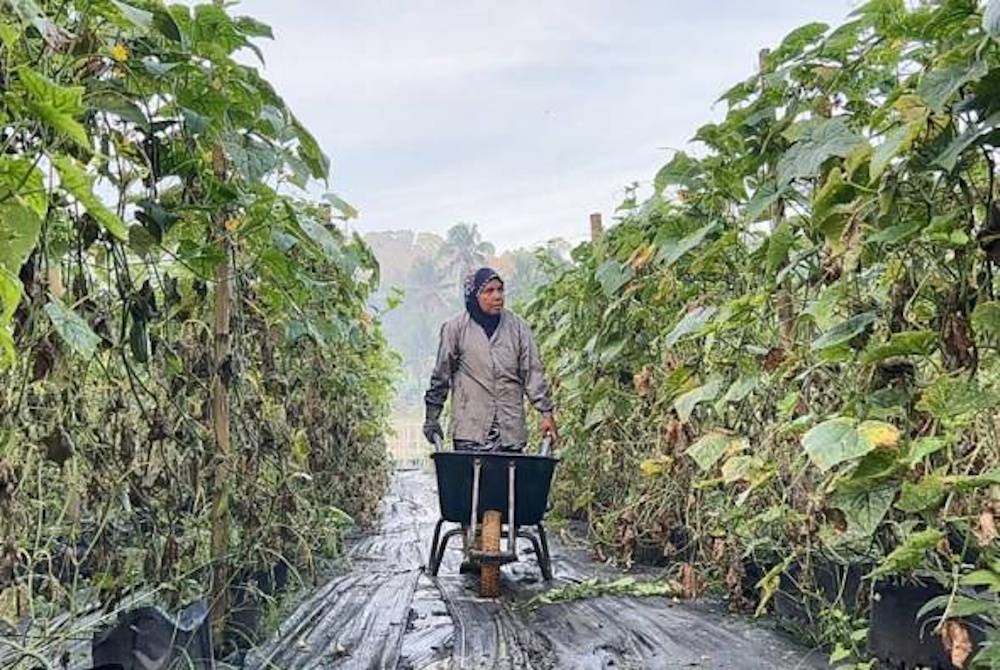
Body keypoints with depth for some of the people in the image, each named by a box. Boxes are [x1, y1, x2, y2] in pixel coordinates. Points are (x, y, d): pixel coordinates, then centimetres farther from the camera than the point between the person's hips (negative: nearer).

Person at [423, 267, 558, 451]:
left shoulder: (518, 327, 5)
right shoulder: (455, 329, 0)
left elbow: (533, 373, 6)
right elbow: (441, 375, 6)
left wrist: (546, 412, 0)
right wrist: (432, 418, 8)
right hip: (469, 429, -2)